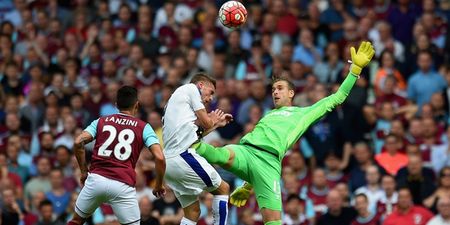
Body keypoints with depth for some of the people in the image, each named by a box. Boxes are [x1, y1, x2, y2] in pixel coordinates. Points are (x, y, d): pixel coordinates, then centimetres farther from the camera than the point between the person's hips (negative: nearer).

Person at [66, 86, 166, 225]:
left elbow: (78, 143, 2)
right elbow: (159, 158, -3)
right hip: (123, 186, -2)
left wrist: (84, 171, 12)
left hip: (96, 179, 2)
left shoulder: (101, 121, 15)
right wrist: (159, 186, 10)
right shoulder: (143, 127, 9)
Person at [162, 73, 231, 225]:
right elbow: (206, 122, 0)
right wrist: (212, 120, 21)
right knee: (223, 189, 5)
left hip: (167, 161, 9)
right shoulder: (191, 88, 3)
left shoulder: (174, 99, 29)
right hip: (183, 155, -9)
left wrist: (215, 123, 31)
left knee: (192, 212, 11)